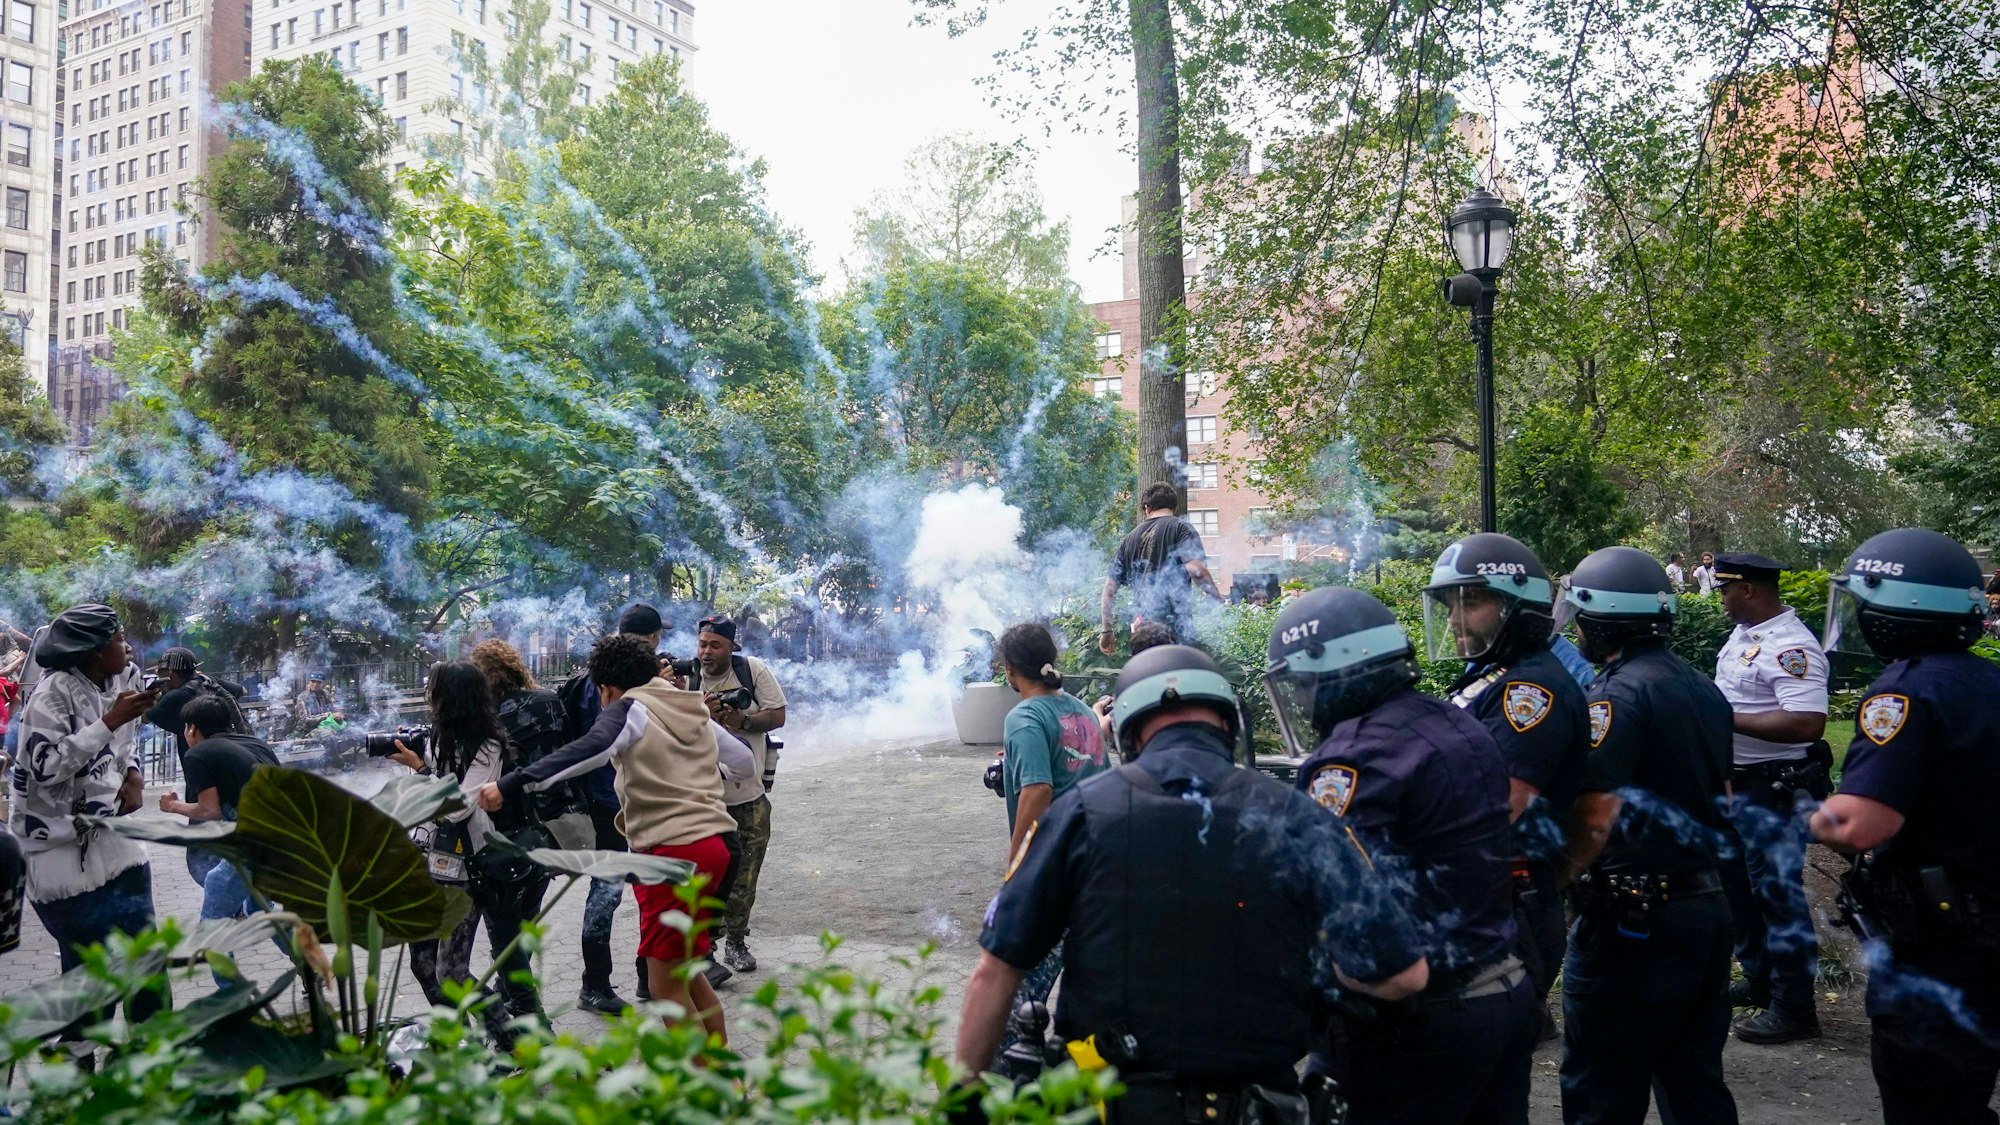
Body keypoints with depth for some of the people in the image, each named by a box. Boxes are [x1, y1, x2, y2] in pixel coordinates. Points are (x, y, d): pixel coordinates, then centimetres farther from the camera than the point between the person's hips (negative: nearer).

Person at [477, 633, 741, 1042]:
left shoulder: (630, 710, -3)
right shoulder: (692, 709, 18)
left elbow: (588, 750, -24)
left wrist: (512, 785, -30)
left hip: (673, 851, -9)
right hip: (711, 844, 9)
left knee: (665, 984, -2)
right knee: (686, 973, 20)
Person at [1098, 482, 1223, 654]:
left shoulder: (1131, 537, 17)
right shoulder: (1181, 528, 1)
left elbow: (1110, 587, 17)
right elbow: (1195, 569, -16)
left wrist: (1106, 630, 23)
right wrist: (1218, 598, -2)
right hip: (1174, 625, -6)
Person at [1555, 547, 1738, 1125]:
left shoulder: (1617, 694, -17)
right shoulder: (1704, 689, 11)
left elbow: (1597, 817, -22)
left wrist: (1557, 879, -9)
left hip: (1637, 917, -9)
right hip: (1709, 902, 9)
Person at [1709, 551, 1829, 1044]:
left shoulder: (1791, 646, -22)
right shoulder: (1744, 632, 9)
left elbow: (1808, 724, -32)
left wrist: (1728, 719, -28)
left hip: (1774, 791, -10)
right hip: (1737, 784, 10)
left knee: (1778, 893, -2)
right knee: (1742, 887, 20)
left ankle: (1794, 1007, 9)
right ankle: (1760, 979, 35)